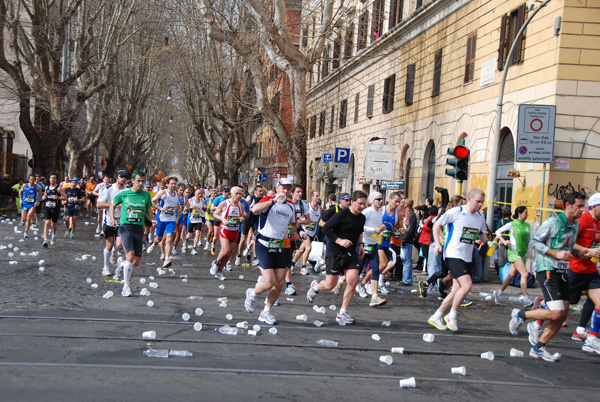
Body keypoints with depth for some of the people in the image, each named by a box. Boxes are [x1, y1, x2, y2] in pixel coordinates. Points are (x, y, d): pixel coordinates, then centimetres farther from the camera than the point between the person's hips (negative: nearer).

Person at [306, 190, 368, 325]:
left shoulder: (362, 218, 9)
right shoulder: (342, 215, -13)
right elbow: (326, 228, -12)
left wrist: (360, 244, 12)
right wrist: (339, 241, -19)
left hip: (351, 253, 6)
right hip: (335, 253, -6)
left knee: (353, 281, -10)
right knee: (330, 285, -3)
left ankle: (342, 313, 3)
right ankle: (315, 286, 35)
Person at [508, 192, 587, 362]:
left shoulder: (576, 225, 12)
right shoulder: (553, 222, -13)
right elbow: (534, 242, -12)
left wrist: (581, 250, 9)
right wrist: (556, 253, -20)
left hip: (562, 271, 9)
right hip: (547, 270, -9)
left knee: (563, 314, 4)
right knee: (556, 312, -17)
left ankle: (538, 348, 14)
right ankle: (520, 315, 6)